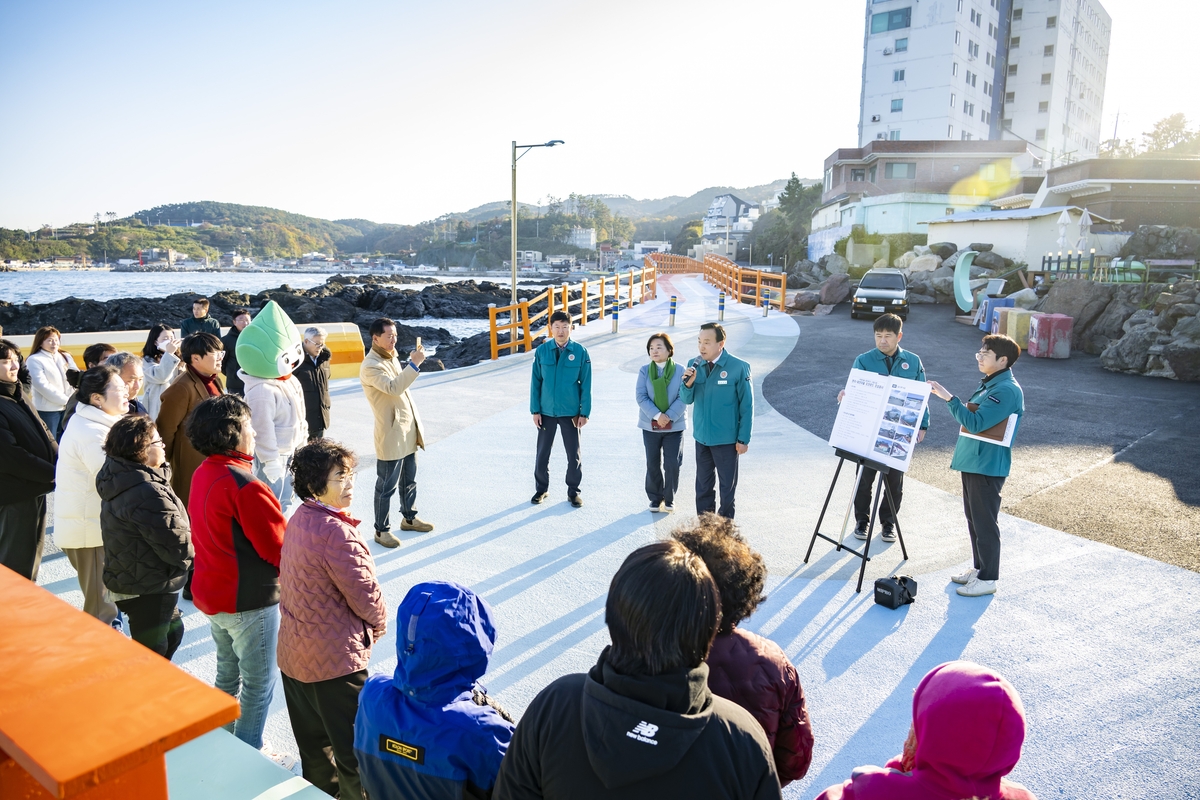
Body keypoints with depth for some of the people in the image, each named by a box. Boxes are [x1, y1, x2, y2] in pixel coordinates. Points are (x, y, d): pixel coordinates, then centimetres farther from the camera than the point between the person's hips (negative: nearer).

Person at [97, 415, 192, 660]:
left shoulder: (118, 477, 2)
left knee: (172, 631, 27)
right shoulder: (148, 494, -31)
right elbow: (178, 548, -25)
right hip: (149, 591, -10)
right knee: (152, 652, 7)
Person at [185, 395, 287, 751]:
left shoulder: (202, 474, 2)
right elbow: (279, 547, -21)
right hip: (250, 601, -9)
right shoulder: (244, 485, -27)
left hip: (212, 592, 9)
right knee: (259, 685, 9)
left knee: (228, 673, 25)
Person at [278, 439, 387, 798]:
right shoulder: (336, 532, -26)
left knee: (314, 742, 23)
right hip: (334, 660, -9)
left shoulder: (298, 520, 2)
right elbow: (365, 595, -22)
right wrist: (378, 625, 1)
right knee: (355, 748, 6)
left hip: (294, 654, 9)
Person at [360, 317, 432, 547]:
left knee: (409, 480, 21)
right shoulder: (370, 366, -17)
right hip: (390, 434, -9)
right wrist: (414, 364, -32)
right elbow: (393, 387, -32)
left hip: (408, 431, 9)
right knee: (386, 486, 2)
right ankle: (382, 530, 14)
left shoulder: (391, 357, 11)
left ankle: (409, 518, 37)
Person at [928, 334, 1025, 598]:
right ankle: (979, 568, 30)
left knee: (985, 522, -2)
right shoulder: (989, 384, 14)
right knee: (973, 519, 18)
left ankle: (988, 579, 8)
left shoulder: (1006, 390, -18)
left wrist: (948, 397, -28)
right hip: (972, 462, 10)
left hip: (987, 466, -10)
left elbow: (975, 422, -26)